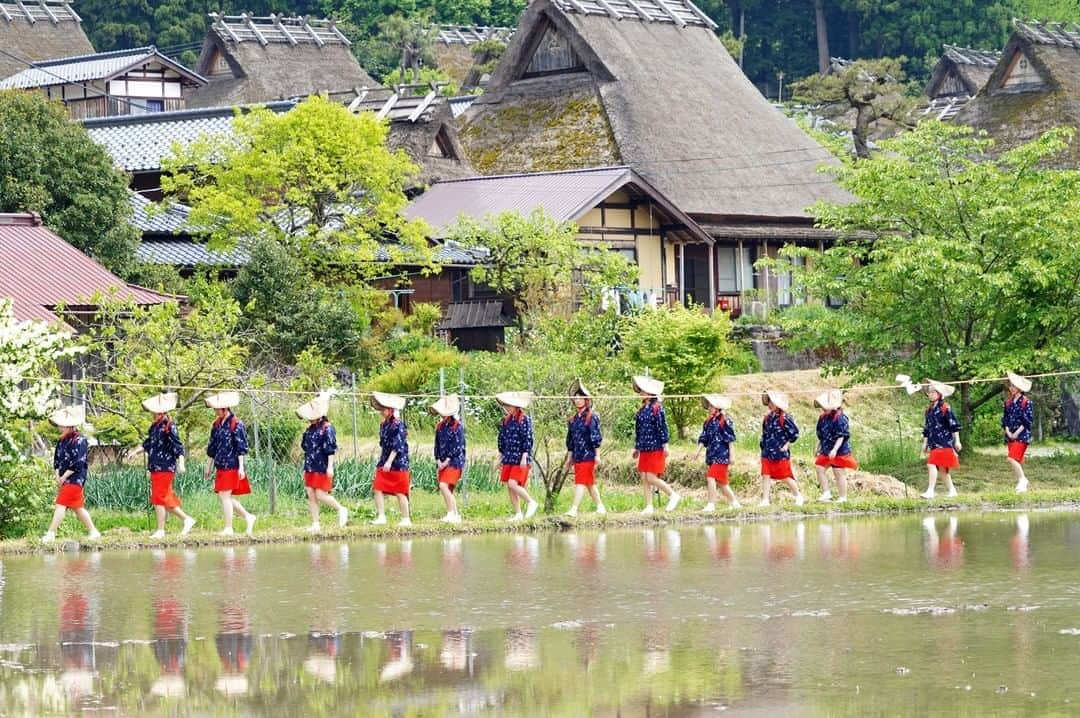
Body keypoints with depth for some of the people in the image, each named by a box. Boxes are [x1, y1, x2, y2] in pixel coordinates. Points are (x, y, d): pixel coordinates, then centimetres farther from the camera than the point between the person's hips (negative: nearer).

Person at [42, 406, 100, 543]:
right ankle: (93, 531, 19)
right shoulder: (62, 441, 12)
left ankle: (51, 533, -15)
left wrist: (64, 477, -15)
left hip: (75, 478, -9)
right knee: (77, 507, 12)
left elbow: (78, 463, -18)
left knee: (61, 504, -14)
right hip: (64, 479, 9)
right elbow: (57, 459, 14)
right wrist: (58, 475, -1)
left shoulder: (79, 440, -13)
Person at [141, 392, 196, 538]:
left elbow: (178, 446, -18)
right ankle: (187, 519, 20)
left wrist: (181, 463, -25)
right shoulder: (155, 427, 12)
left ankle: (160, 530, 1)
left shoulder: (169, 427, -13)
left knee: (159, 499, -5)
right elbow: (148, 444, 26)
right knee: (166, 499, 12)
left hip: (165, 468, -9)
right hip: (156, 468, 9)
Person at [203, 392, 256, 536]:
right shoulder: (217, 424, 12)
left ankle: (228, 528, -3)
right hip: (220, 467, 8)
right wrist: (209, 467, 19)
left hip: (232, 466, -8)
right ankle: (248, 517, 21)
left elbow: (241, 448, -11)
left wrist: (241, 467, -15)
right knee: (223, 496, 8)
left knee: (225, 496, -9)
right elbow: (212, 447, 18)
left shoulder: (236, 424, -9)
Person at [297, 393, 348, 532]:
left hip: (322, 468, -8)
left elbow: (331, 449, -14)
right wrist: (305, 467, 19)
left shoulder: (327, 428, -11)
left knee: (321, 495, -10)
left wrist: (330, 467, -17)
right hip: (310, 468, 8)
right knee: (311, 496, 3)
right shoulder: (309, 429, 11)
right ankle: (315, 524, 6)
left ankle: (341, 510, 12)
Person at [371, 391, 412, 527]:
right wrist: (380, 462, 16)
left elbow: (398, 446, -18)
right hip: (384, 463, 8)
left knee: (400, 493, -1)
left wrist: (389, 462, -22)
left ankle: (406, 519, 8)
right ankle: (381, 517, -2)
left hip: (397, 463, -8)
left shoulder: (398, 424, -13)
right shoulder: (383, 425, 12)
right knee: (378, 490, -3)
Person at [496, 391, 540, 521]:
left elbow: (528, 439, -13)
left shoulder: (525, 420, -9)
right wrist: (500, 456, 17)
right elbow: (502, 438, 18)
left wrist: (524, 457, -18)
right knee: (509, 487, 5)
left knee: (513, 484, -18)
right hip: (508, 458, 7)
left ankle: (531, 503, 0)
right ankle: (518, 514, 12)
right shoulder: (506, 420, 11)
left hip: (520, 458, -7)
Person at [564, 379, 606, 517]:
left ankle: (574, 509, -17)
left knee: (581, 482, -12)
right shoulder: (573, 419, 13)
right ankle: (600, 507, 23)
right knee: (589, 483, 13)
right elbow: (570, 440, 17)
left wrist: (597, 455, -13)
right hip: (577, 456, 7)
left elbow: (596, 438, -10)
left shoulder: (591, 417, -8)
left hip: (588, 455, -7)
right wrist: (569, 457, 16)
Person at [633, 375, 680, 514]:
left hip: (656, 449, -8)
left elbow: (662, 428, -12)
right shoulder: (642, 410, 13)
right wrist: (637, 448, 20)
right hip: (644, 449, 8)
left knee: (652, 478, -12)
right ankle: (649, 507, 7)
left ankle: (673, 495, 3)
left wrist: (665, 445, -15)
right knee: (644, 478, 4)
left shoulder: (657, 408, -9)